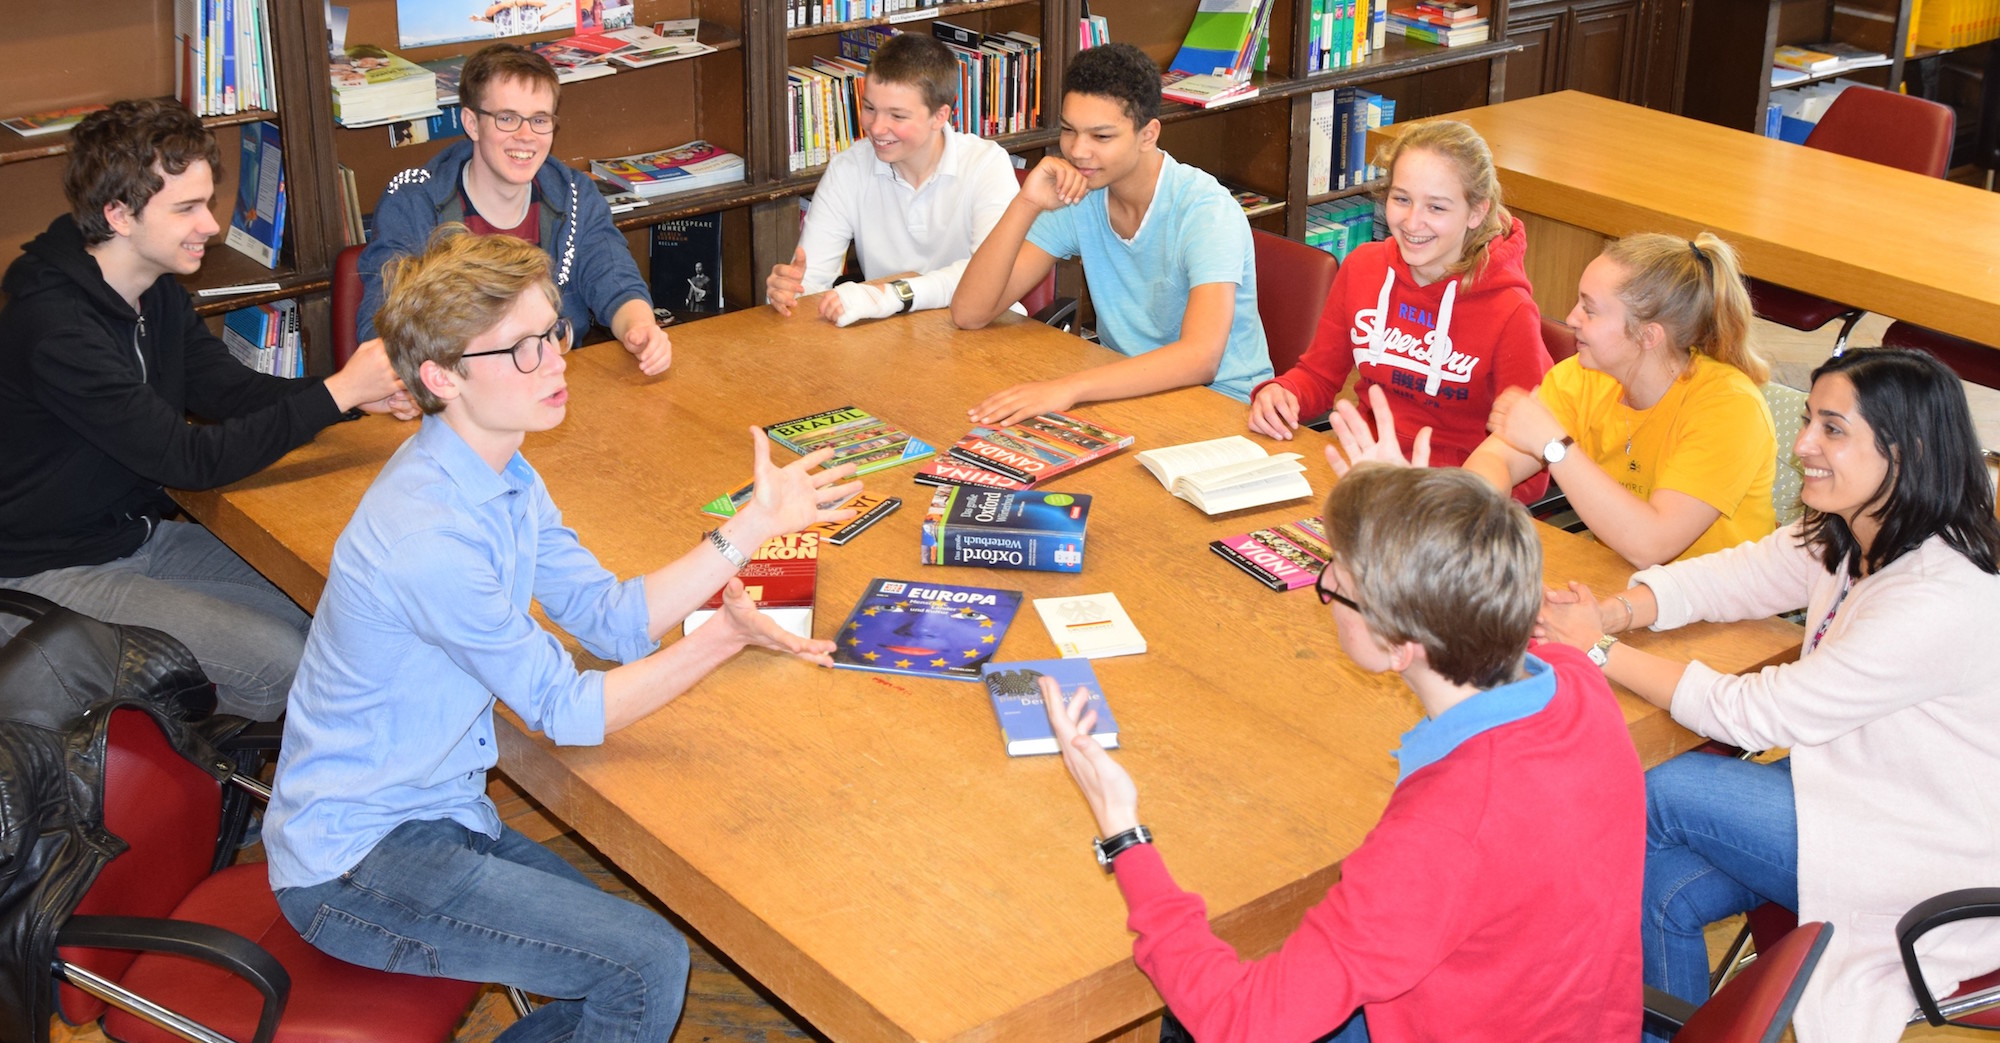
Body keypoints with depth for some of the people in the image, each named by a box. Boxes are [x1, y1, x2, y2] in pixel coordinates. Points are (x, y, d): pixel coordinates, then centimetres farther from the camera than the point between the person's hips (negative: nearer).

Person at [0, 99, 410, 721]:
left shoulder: (159, 294, 2)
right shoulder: (53, 328, -28)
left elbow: (228, 389, 3)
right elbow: (190, 459, -29)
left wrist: (363, 394, -14)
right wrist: (337, 392, -30)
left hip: (144, 531, 9)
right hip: (55, 571, -9)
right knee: (278, 664, -20)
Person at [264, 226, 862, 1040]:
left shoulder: (500, 470, 3)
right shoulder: (431, 539, -28)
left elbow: (613, 619, 3)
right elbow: (566, 712, -19)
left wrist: (751, 526, -5)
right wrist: (724, 637, -23)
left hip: (437, 811, 9)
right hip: (352, 862, -9)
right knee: (647, 968, -16)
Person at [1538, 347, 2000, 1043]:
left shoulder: (1941, 601, -31)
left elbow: (1758, 713, -26)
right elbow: (1733, 574, 7)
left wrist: (1600, 651, -18)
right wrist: (1615, 611, -14)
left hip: (1929, 860, -8)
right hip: (1861, 788, 8)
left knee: (1662, 795, -14)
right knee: (1668, 891, -11)